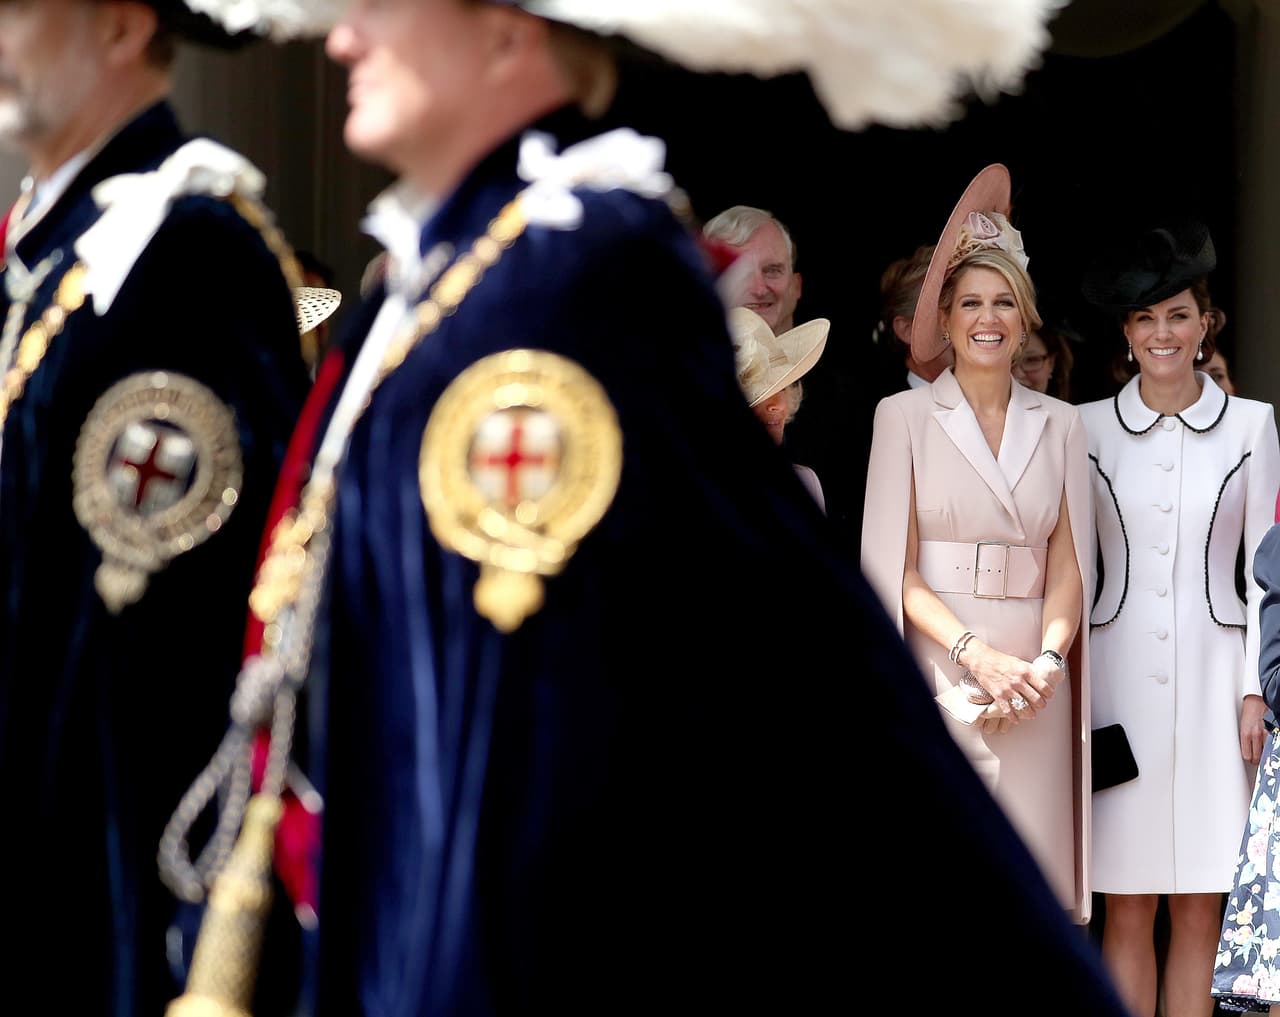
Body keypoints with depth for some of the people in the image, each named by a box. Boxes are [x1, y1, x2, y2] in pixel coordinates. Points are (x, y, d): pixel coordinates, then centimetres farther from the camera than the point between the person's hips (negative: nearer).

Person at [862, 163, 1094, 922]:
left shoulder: (1061, 425, 13)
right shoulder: (906, 416, 5)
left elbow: (1069, 567, 8)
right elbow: (893, 566, -1)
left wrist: (1046, 660, -10)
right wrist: (977, 654, -14)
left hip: (1032, 685, 2)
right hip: (936, 679, -2)